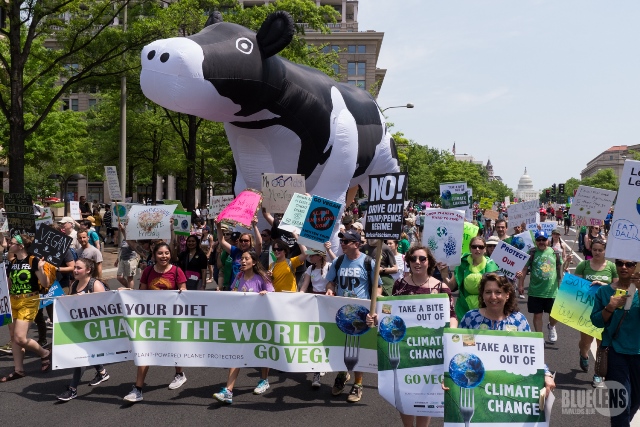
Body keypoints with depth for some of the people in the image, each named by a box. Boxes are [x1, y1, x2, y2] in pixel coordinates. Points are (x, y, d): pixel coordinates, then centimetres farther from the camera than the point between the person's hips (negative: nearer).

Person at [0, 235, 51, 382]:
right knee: (13, 337, 9)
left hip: (28, 302, -7)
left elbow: (45, 284, -15)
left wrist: (40, 269, -29)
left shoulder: (33, 261, -13)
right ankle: (18, 370, 20)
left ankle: (45, 354, 11)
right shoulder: (12, 262, 7)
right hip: (13, 301, 7)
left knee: (20, 338, -12)